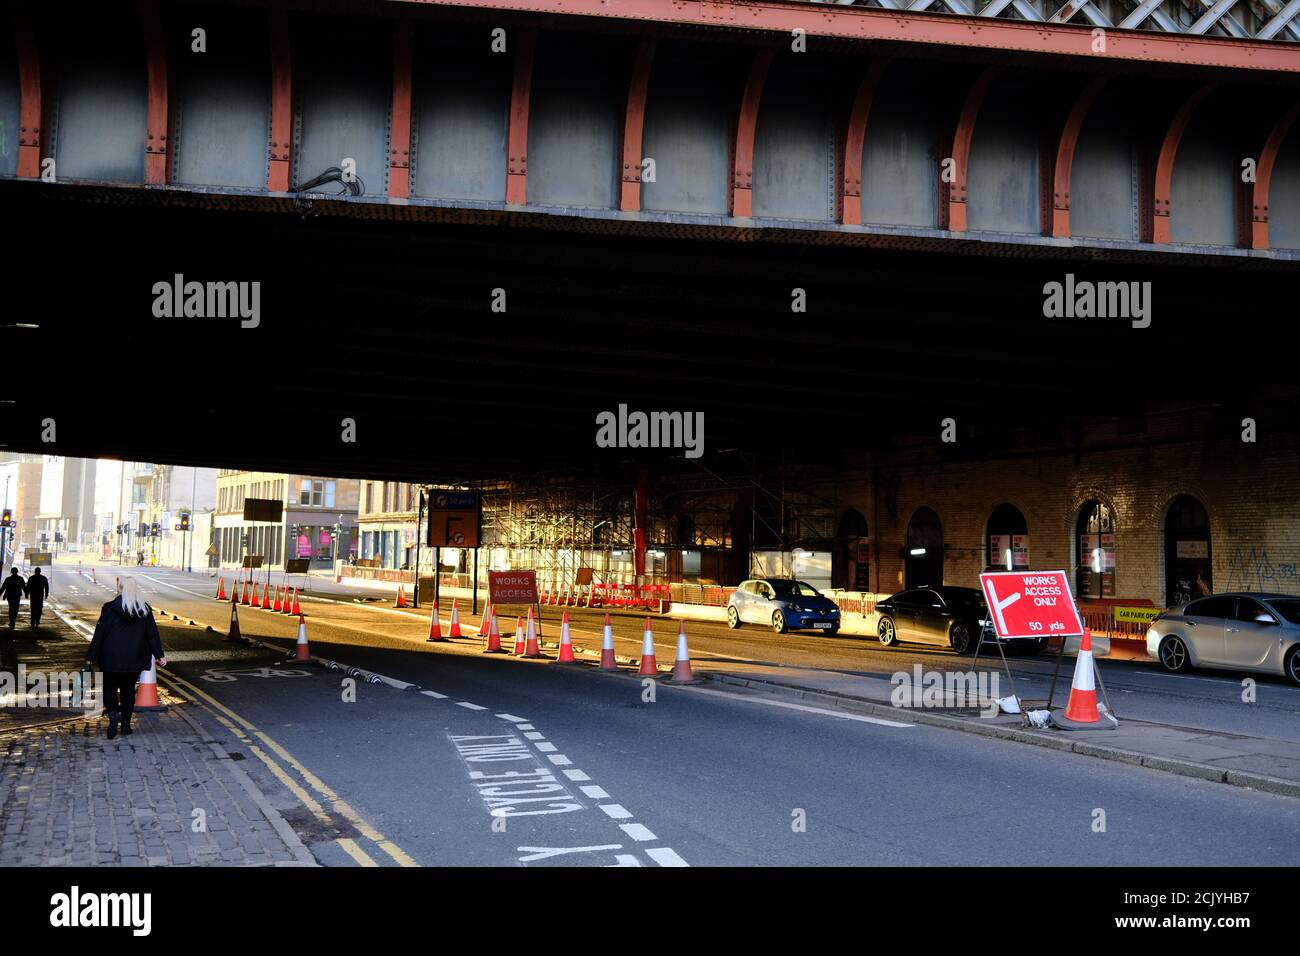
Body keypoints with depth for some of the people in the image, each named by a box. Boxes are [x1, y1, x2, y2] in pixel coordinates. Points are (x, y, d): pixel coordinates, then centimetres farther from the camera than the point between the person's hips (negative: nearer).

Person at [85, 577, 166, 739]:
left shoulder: (110, 608, -8)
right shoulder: (145, 610, -1)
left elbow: (99, 634, -6)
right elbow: (153, 635, 4)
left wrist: (91, 657, 0)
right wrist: (160, 656, 11)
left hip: (111, 659, -2)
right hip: (135, 659, 3)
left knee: (109, 688, 9)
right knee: (128, 689, 14)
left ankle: (113, 713, -16)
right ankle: (126, 723, 15)